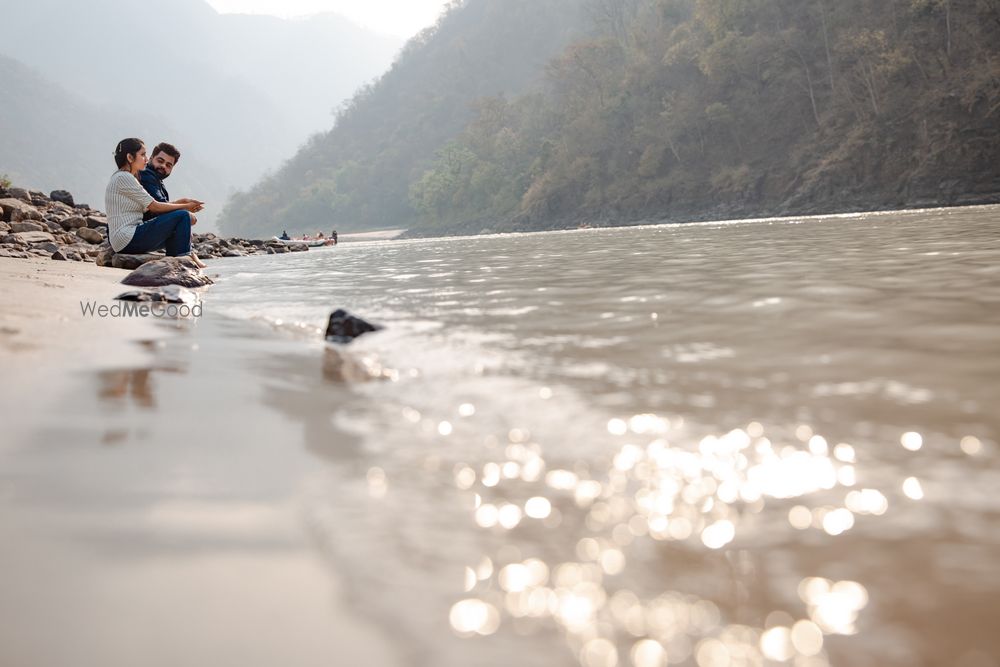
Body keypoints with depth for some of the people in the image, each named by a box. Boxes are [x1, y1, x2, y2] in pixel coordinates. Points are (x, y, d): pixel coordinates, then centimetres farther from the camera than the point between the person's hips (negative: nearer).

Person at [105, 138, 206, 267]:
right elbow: (154, 207, -11)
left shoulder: (124, 178, 19)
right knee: (182, 216, -11)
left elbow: (150, 206, 13)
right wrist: (185, 207, -1)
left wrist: (184, 201, 5)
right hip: (128, 240, -11)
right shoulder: (123, 178, -12)